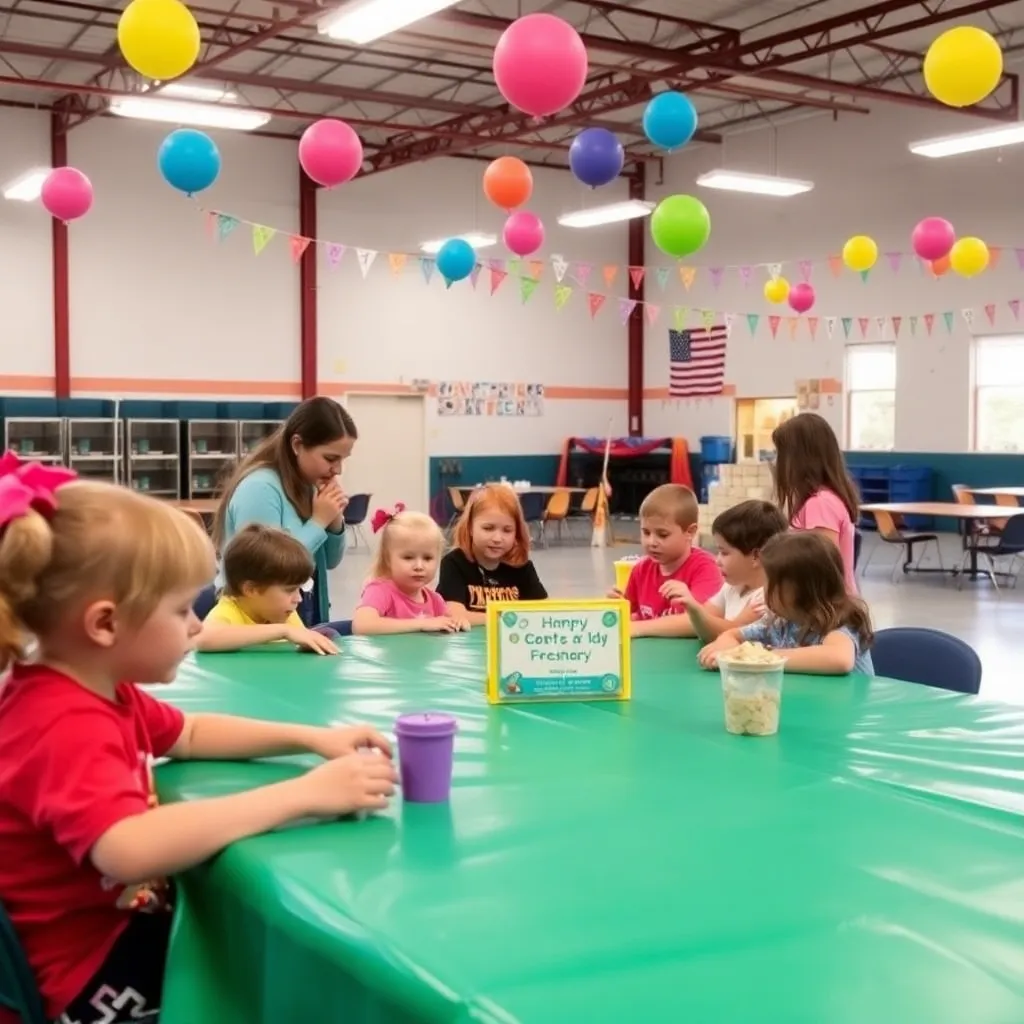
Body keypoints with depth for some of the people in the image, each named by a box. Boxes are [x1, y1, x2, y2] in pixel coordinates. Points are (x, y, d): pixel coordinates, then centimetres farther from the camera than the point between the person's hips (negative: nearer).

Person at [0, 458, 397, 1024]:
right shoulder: (67, 725, -29)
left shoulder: (94, 690, 3)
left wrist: (311, 738, 6)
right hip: (93, 976, -9)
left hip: (123, 924, 9)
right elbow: (128, 849, -48)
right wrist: (304, 794, -43)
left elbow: (188, 735, 20)